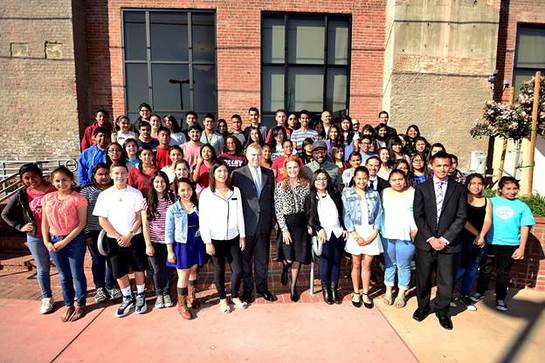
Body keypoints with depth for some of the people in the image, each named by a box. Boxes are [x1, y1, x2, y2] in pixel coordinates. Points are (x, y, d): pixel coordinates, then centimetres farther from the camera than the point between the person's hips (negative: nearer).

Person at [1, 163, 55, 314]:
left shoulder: (55, 189, -10)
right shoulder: (22, 195, -1)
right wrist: (20, 226, 1)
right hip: (35, 238, 2)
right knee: (42, 269, 16)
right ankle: (46, 298, 30)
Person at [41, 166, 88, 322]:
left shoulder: (78, 198, -10)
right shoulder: (47, 198, 5)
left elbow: (82, 224, -12)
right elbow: (44, 222, 9)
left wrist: (65, 241, -14)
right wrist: (47, 242, -1)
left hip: (74, 240, -4)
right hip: (54, 241, 4)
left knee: (77, 274, 6)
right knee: (64, 275, 15)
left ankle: (80, 305, 23)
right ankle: (69, 305, 29)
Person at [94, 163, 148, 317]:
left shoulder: (136, 193, -3)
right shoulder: (104, 195, -1)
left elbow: (139, 217, -4)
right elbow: (102, 220, -3)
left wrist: (129, 235, -13)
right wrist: (118, 237, -9)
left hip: (135, 237, -1)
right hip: (114, 239, 1)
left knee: (139, 268, 8)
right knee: (119, 271, 8)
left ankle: (140, 296, 27)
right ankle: (127, 298, 27)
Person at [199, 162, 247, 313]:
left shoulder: (235, 191, 3)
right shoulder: (206, 193, -6)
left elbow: (240, 214, 7)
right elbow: (203, 219, -7)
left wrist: (242, 236, 7)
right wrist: (207, 242, -9)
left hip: (233, 238, 3)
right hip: (216, 239, -2)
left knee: (238, 270, 3)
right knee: (219, 270, 11)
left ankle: (235, 296, 30)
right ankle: (222, 299, 33)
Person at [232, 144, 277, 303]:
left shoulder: (269, 173, 7)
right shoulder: (238, 174, -4)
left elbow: (271, 197, 10)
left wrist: (271, 219, 6)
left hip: (264, 222, 3)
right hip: (246, 223, -3)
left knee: (262, 257, 13)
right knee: (245, 258, 10)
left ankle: (262, 287, 29)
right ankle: (247, 288, 26)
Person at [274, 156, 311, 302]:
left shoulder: (306, 184, 3)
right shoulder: (280, 186, -2)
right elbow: (278, 209, -6)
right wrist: (284, 229, -12)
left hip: (301, 224, 2)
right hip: (286, 224, -2)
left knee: (298, 258, 6)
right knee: (289, 259, -7)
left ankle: (293, 287, 27)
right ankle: (285, 267, 31)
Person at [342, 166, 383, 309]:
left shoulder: (374, 194, 6)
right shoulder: (347, 193, -1)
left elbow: (379, 215, 3)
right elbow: (346, 215, -5)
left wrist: (373, 234, -8)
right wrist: (356, 236, -11)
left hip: (371, 232, 1)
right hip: (355, 232, -1)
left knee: (367, 265, 8)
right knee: (356, 264, 10)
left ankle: (365, 294, 22)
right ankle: (356, 293, 25)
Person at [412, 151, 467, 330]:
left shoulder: (459, 189, 4)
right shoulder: (421, 188, 3)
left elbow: (461, 217, -1)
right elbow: (418, 216, -1)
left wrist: (445, 239, -10)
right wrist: (431, 238, -10)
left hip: (449, 243, 0)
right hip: (426, 242, 0)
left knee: (447, 281, 7)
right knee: (423, 279, 10)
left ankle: (442, 311, 29)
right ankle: (423, 307, 32)